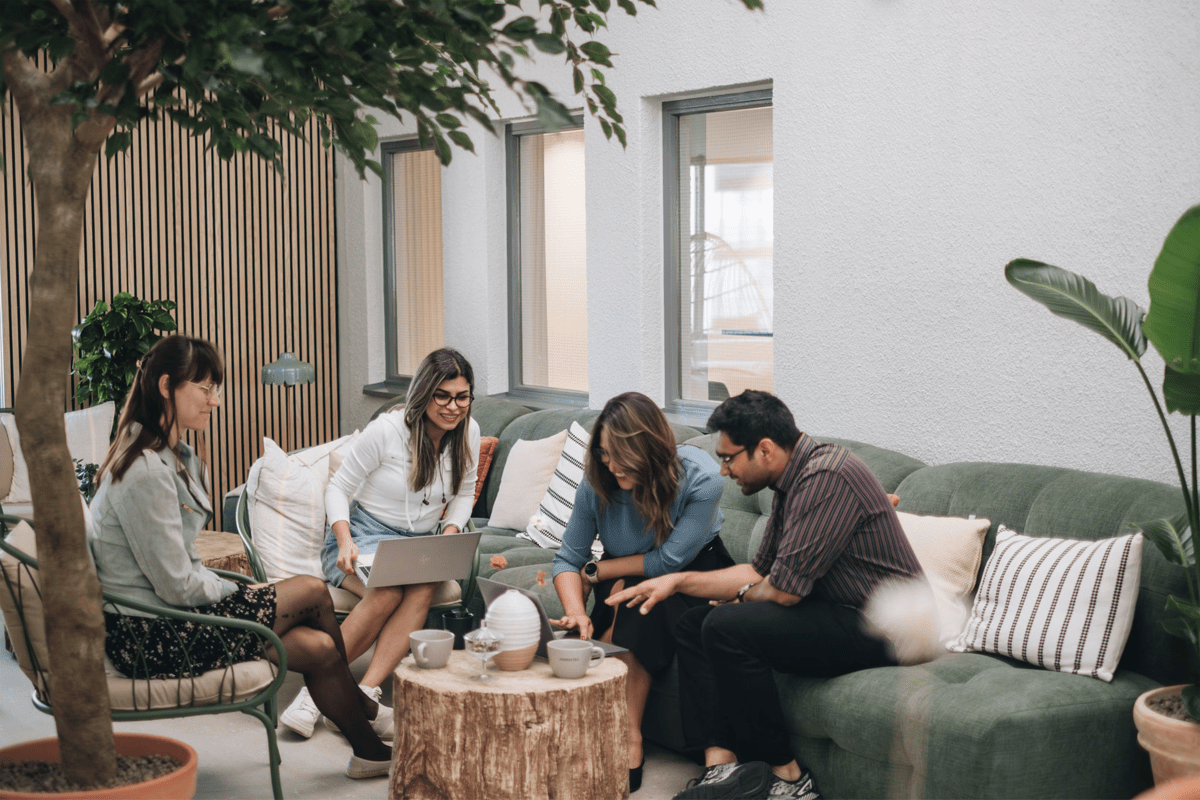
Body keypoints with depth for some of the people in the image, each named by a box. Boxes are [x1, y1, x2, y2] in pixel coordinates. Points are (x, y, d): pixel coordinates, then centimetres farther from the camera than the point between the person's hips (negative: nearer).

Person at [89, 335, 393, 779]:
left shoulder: (174, 457, 11)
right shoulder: (146, 472, -23)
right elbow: (177, 587, -21)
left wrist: (237, 593, 1)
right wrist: (242, 592, -5)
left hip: (161, 616, 9)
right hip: (148, 638, -9)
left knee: (317, 647, -2)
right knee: (313, 593, -5)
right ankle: (361, 708, 18)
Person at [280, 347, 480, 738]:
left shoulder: (468, 433, 1)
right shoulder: (386, 430, -14)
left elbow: (464, 494, 15)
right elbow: (338, 487, -6)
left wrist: (450, 533, -5)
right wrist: (344, 542, -22)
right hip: (363, 535, -4)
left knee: (423, 587, -33)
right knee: (388, 592, -36)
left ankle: (362, 695, -37)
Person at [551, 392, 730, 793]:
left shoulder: (701, 478, -27)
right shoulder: (597, 481, -17)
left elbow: (669, 560, -25)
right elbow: (567, 559, -12)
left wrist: (597, 571, -16)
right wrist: (576, 611, -33)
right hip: (626, 583, 3)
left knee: (636, 601, -33)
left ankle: (629, 742, -24)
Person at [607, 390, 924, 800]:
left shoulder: (826, 477, -22)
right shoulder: (793, 480, 10)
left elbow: (783, 590, -24)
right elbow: (760, 571, 18)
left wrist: (743, 598, -2)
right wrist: (678, 580, 10)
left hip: (879, 628, -11)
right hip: (839, 611, 11)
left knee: (727, 626, -24)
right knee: (694, 624, 9)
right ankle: (721, 764, -6)